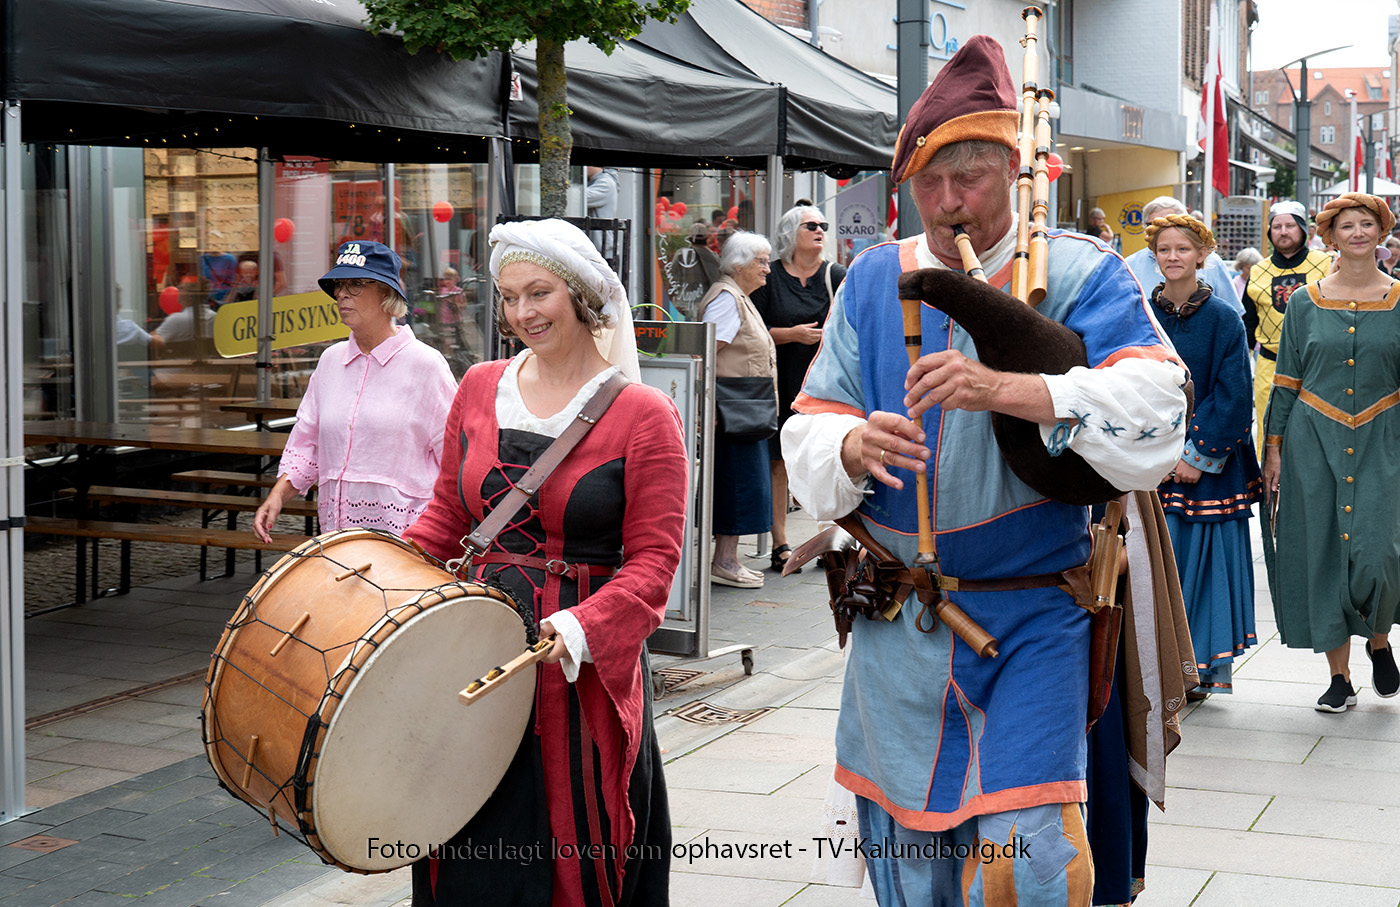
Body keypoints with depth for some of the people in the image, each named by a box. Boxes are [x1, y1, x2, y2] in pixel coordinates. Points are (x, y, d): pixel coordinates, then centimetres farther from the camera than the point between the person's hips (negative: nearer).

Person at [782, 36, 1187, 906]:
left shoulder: (1077, 273, -4)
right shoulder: (875, 280, 7)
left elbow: (1155, 403, -19)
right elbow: (808, 435, 4)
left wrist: (1008, 390, -33)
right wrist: (851, 449, -20)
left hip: (1032, 618, -4)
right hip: (898, 619, 4)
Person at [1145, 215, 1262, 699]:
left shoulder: (1223, 319, -2)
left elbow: (1233, 396, -6)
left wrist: (1199, 455, -12)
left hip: (1209, 460, -2)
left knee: (1203, 557, 0)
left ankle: (1201, 666, 10)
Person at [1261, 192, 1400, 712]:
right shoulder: (1305, 303, 4)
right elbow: (1286, 382, 8)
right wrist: (1273, 447, 3)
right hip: (1315, 440, 1)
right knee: (1322, 552, 1)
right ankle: (1340, 677, 12)